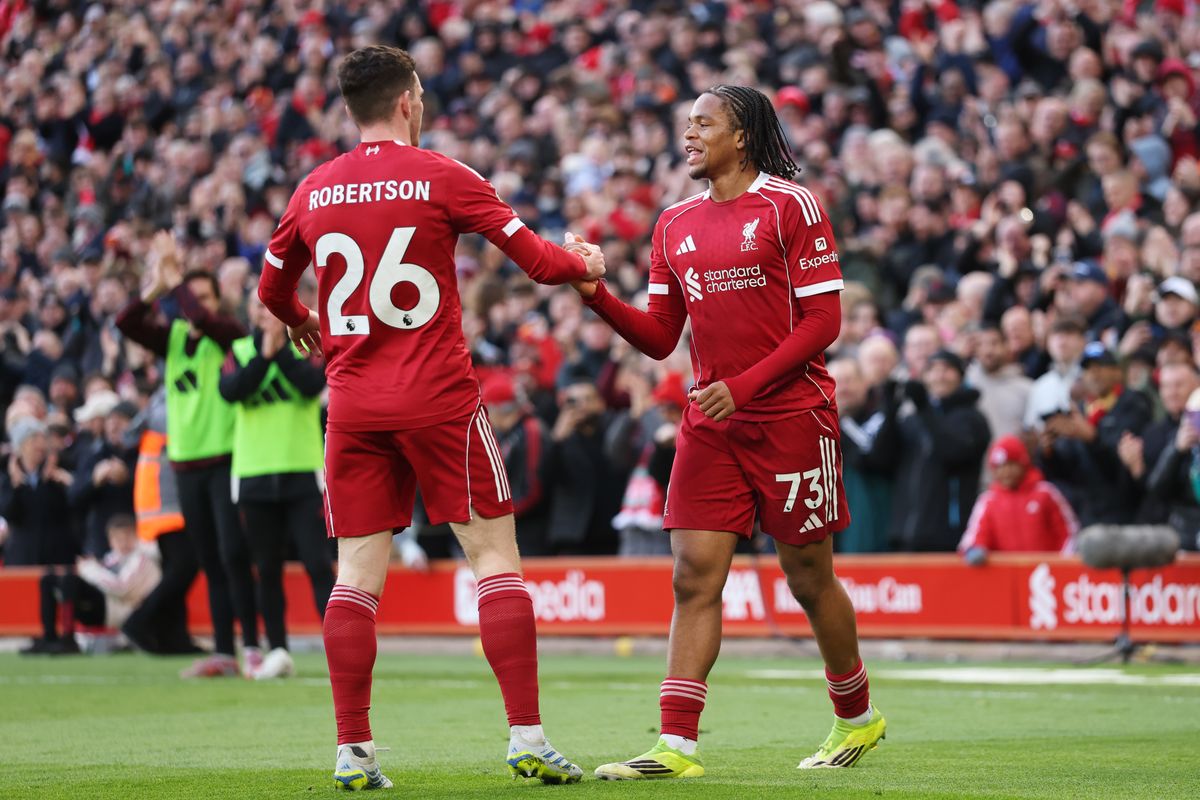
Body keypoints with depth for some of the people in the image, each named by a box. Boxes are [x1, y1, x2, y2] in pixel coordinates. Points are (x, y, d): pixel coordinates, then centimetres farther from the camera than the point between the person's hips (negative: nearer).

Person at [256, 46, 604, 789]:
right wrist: (585, 262, 20)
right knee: (496, 556, 2)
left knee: (358, 573, 4)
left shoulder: (314, 191, 7)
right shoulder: (441, 177, -4)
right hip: (439, 395, -4)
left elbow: (273, 288, 21)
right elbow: (537, 258, -2)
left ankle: (352, 749, -1)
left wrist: (306, 325, 43)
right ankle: (528, 736, -3)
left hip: (353, 401, 4)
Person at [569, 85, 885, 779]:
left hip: (790, 417, -5)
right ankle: (678, 746, -10)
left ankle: (857, 716, 27)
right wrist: (596, 293, -4)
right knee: (695, 577, -6)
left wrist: (744, 387, -17)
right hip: (710, 426, 5)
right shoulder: (676, 224, 11)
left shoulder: (790, 205, -6)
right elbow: (660, 337, 12)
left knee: (809, 577, 6)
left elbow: (822, 320, -10)